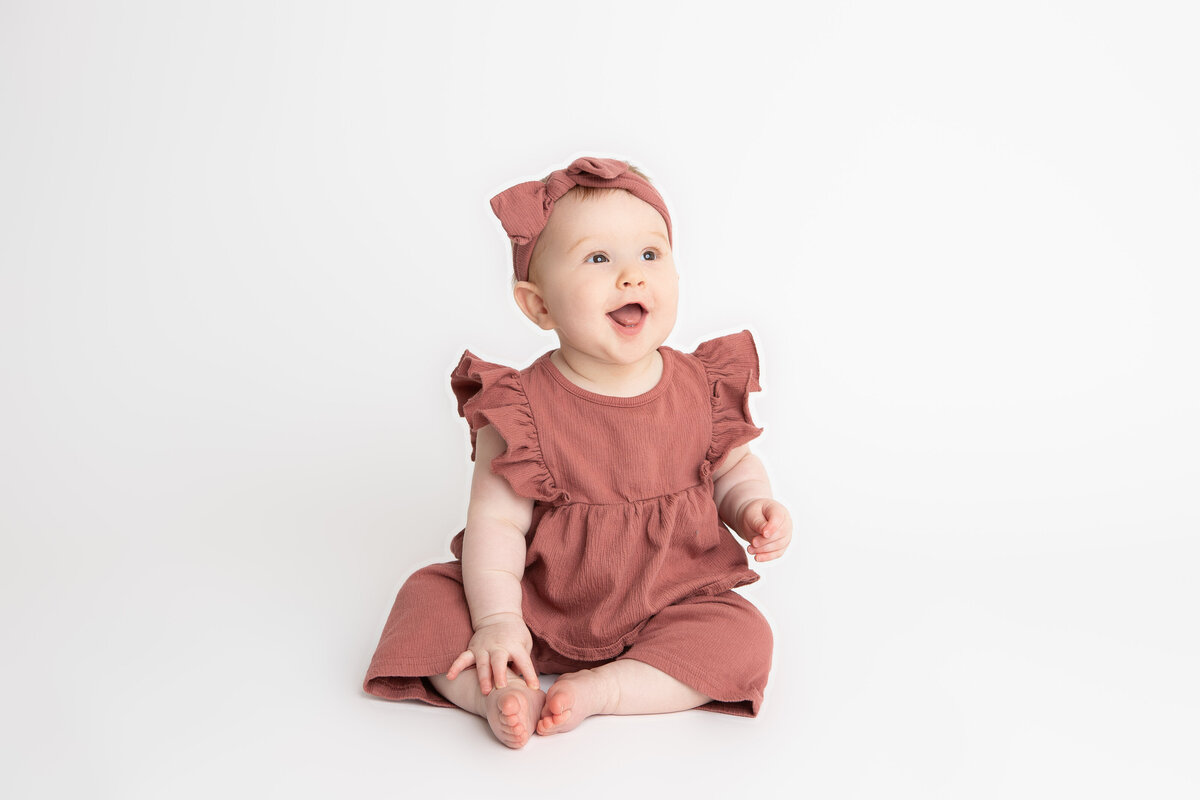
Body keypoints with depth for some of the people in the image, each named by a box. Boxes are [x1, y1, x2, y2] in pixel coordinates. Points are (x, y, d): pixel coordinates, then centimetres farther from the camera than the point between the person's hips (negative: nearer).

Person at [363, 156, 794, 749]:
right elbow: (496, 521, -15)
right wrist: (496, 621, -24)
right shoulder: (523, 409, -17)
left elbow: (732, 467, 9)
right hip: (541, 607, -1)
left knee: (742, 638, -22)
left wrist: (753, 509, -12)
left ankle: (601, 687, -20)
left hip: (667, 604, 2)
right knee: (430, 598, -14)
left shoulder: (702, 388, -9)